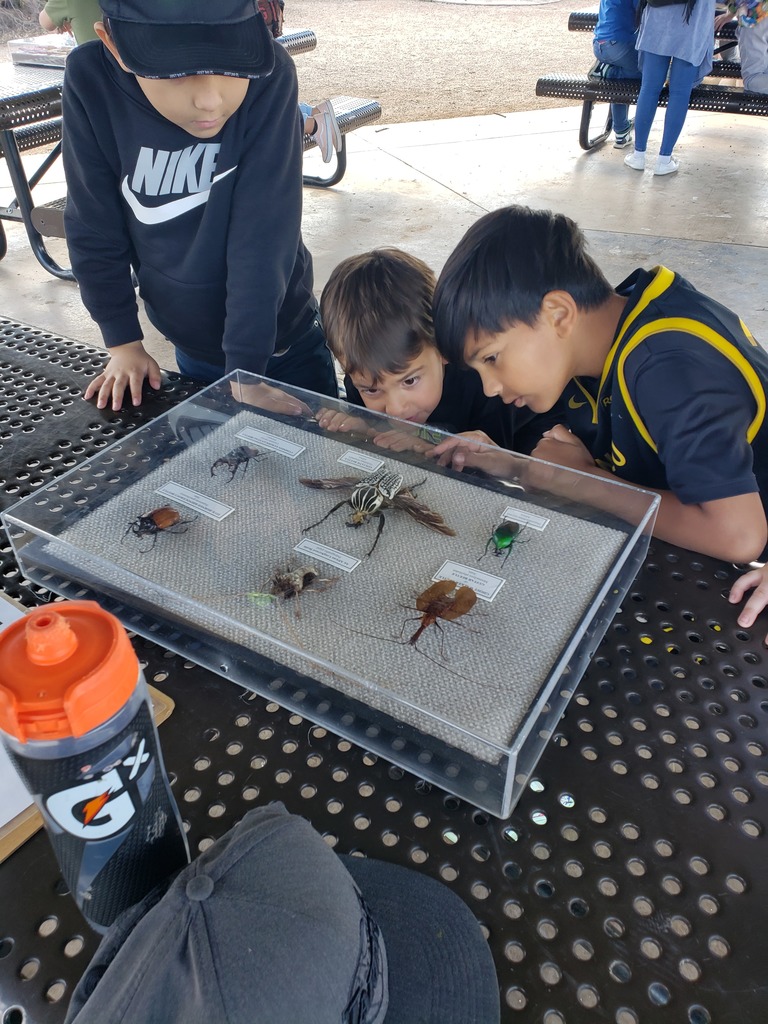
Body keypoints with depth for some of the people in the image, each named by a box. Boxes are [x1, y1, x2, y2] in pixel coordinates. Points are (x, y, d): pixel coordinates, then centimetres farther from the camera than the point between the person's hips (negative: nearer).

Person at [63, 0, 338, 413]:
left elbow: (262, 240, -27)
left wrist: (245, 370, -28)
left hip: (283, 341, -1)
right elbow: (94, 228, -9)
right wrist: (123, 342, -5)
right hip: (191, 346, 2)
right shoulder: (91, 82, -19)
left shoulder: (269, 77, -25)